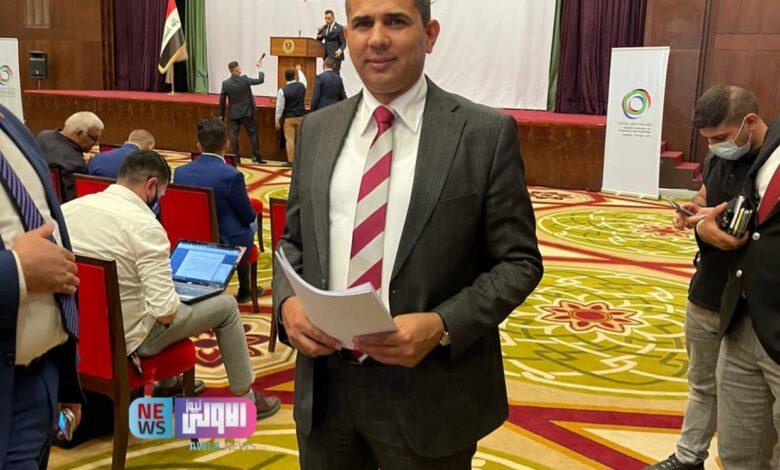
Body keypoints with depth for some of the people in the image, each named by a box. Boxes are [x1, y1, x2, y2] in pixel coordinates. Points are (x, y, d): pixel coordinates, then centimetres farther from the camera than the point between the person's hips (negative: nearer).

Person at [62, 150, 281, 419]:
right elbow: (165, 311, -26)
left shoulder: (68, 208, -4)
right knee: (226, 305, 10)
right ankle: (245, 398, 24)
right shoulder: (144, 225, -24)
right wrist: (174, 302, -1)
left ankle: (168, 383, 44)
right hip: (127, 337, -7)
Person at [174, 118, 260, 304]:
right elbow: (248, 216, -11)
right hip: (227, 245, -4)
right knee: (252, 222, 28)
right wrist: (251, 214, 14)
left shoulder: (180, 172, -8)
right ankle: (244, 289, 39)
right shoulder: (231, 175, -23)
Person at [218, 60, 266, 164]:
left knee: (233, 134, 6)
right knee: (253, 133, 6)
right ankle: (256, 156, 4)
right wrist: (260, 68, 13)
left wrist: (221, 114, 9)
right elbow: (260, 80, -2)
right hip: (246, 113, -2)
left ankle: (236, 157, 4)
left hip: (234, 114, 2)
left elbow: (222, 100, -1)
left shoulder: (225, 83, -5)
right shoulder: (244, 79, -12)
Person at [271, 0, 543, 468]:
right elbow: (294, 239, 12)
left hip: (427, 392, -3)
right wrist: (288, 300, -8)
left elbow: (518, 261, -6)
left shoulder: (487, 133, -8)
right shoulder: (317, 129, 6)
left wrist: (442, 325, -20)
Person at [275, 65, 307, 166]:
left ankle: (290, 161, 2)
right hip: (301, 117, 3)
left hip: (288, 118, -3)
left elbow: (280, 107, -9)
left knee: (290, 140, 0)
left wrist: (277, 120, 0)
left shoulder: (282, 90, -13)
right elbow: (303, 79, 23)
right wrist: (299, 70, 41)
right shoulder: (301, 85, -4)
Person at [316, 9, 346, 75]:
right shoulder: (324, 27, 12)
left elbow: (343, 43, -7)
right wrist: (319, 32, -3)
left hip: (335, 56, -6)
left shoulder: (339, 28, -6)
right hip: (326, 56, 6)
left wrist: (340, 50, -27)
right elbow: (318, 40, 16)